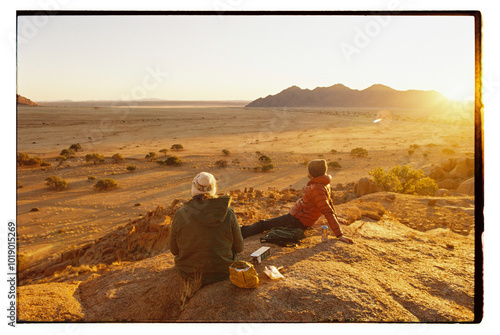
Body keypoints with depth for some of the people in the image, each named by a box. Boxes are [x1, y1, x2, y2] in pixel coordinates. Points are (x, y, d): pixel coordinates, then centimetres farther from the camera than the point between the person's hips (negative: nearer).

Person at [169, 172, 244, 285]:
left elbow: (174, 250, -3)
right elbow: (238, 247, -5)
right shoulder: (228, 213, -15)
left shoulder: (179, 215, -15)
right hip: (223, 271, 0)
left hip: (190, 274, 0)